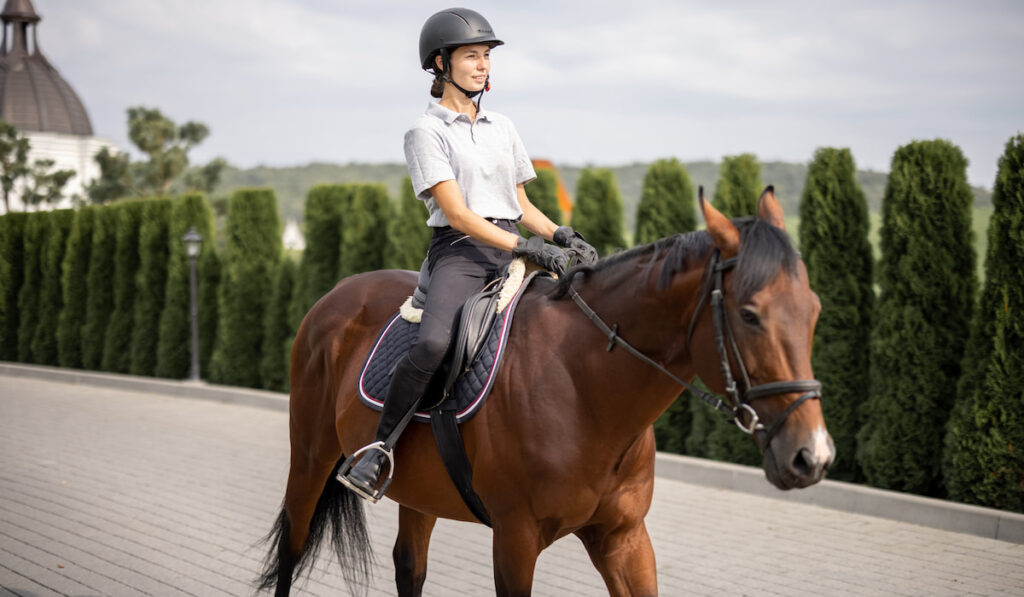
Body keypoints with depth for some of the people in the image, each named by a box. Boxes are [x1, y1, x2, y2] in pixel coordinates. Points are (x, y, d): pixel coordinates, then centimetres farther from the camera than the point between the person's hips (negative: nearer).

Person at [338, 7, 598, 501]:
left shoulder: (502, 128, 18)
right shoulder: (428, 132, -2)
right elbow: (458, 214, -12)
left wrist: (561, 235, 1)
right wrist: (527, 248, -21)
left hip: (512, 249, 6)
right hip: (460, 251, -6)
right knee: (433, 343, -33)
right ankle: (377, 450, -18)